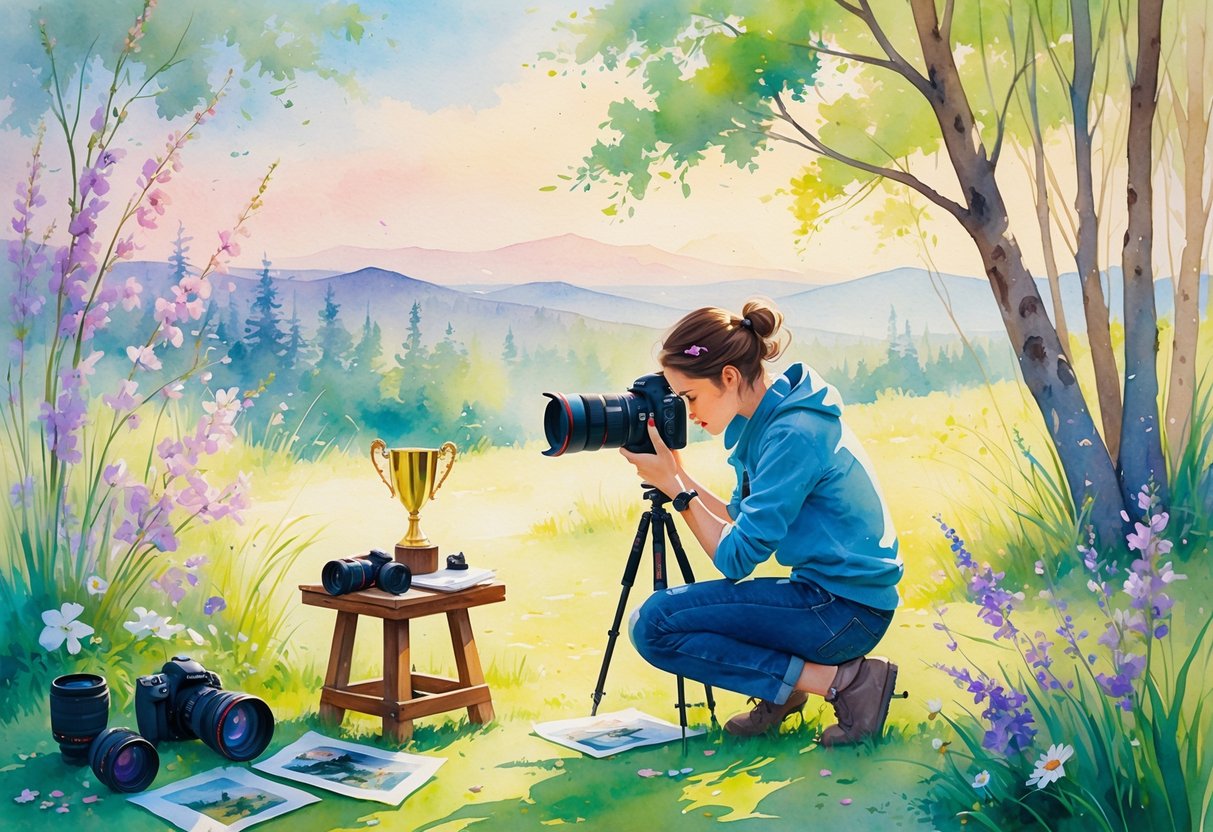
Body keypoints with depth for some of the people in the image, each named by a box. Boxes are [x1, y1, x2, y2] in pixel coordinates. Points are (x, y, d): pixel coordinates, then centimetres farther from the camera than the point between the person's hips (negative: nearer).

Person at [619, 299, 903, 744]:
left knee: (655, 624, -16)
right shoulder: (761, 421, 7)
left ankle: (841, 680, -11)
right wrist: (678, 475, 4)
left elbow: (735, 558, -20)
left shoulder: (794, 432, -21)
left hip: (847, 611, -10)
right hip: (823, 594, 10)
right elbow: (739, 523, 13)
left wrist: (673, 485, -13)